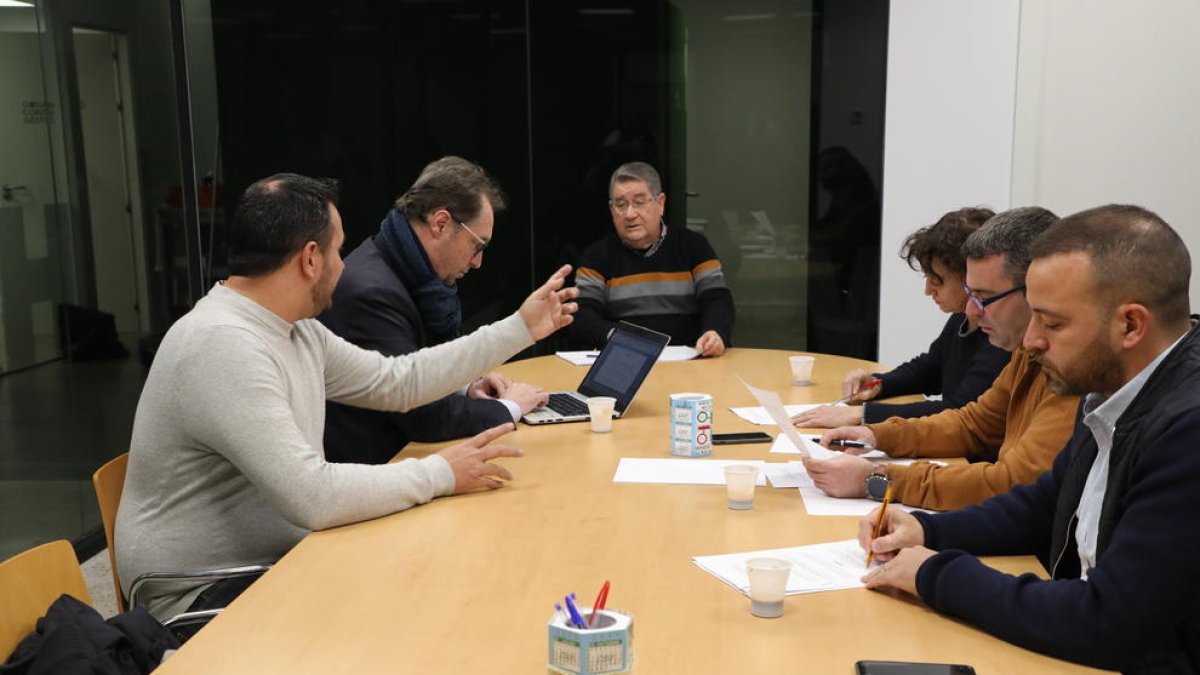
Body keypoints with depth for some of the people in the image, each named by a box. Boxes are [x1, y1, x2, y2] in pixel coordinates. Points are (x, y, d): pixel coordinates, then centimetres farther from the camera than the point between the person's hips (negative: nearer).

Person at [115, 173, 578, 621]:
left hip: (274, 561, 9)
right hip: (203, 598, -9)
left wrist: (520, 328, 13)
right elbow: (313, 495, -31)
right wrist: (440, 474, -20)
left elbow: (398, 381, 12)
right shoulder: (223, 345, -26)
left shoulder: (296, 330, 4)